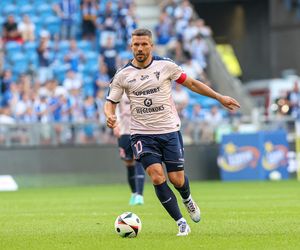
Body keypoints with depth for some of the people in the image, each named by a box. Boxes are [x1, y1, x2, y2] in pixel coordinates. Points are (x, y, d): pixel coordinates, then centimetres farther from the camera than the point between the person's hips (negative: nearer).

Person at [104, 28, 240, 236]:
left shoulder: (165, 66, -2)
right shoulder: (123, 75, -1)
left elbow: (191, 83, 9)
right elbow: (110, 102, 5)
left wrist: (220, 97, 8)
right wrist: (110, 116, -18)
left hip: (169, 131, 0)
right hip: (142, 134, 0)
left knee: (177, 179, -1)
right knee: (157, 176, -17)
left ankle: (187, 199, 38)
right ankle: (181, 223, -6)